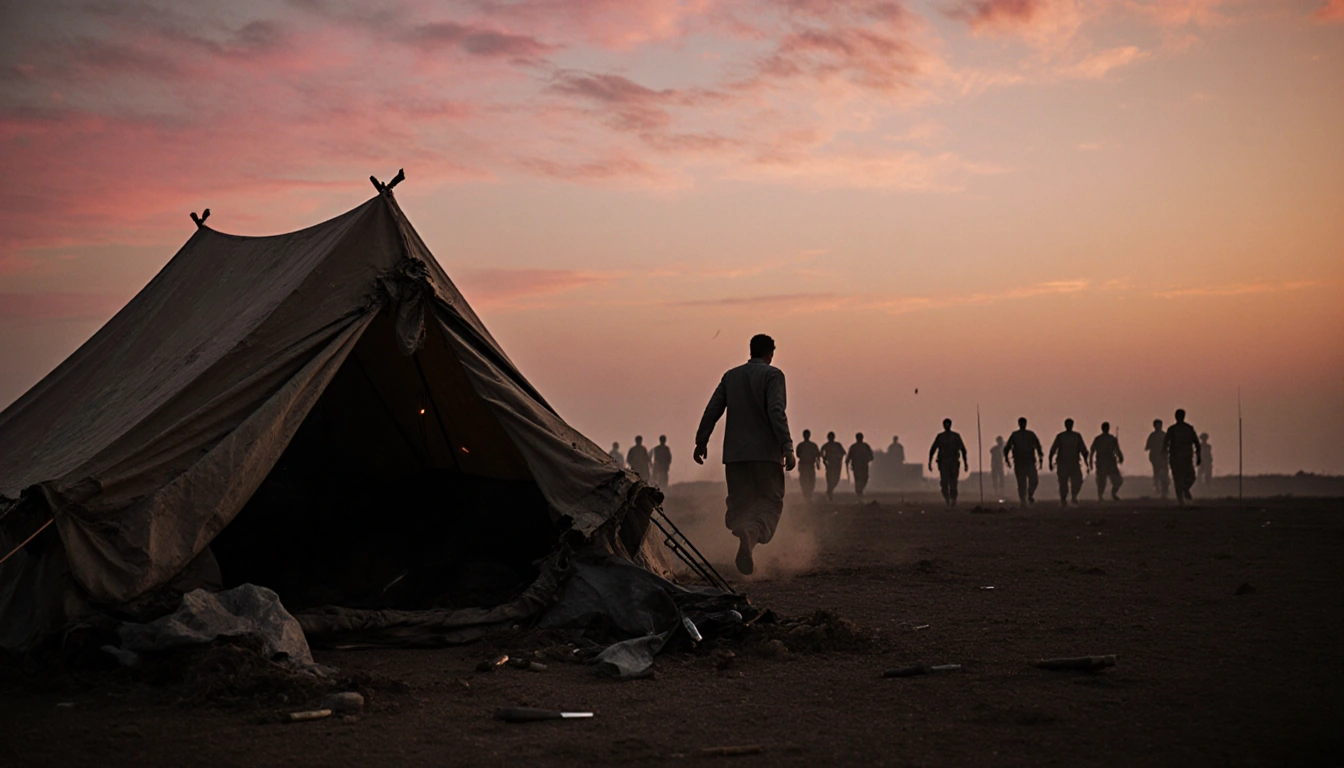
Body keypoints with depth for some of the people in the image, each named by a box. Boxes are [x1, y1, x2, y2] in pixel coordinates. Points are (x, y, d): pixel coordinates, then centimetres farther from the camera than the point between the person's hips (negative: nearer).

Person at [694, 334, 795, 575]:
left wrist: (701, 442, 17)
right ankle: (752, 533, -30)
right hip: (765, 451, -4)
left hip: (734, 452, 4)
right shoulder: (772, 375, -2)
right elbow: (776, 412, -15)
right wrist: (787, 447, -19)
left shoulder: (730, 376, 13)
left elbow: (712, 410, 10)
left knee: (738, 504, 12)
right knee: (771, 502, -1)